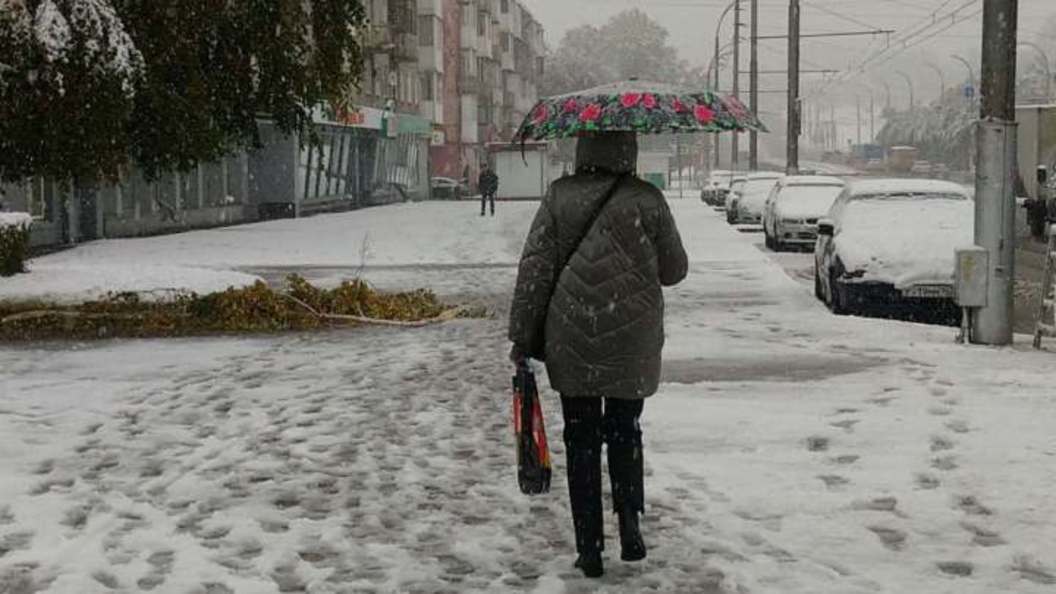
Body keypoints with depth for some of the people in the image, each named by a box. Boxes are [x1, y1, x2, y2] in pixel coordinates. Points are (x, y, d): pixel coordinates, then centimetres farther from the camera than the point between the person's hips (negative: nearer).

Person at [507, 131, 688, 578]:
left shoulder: (560, 197, -1)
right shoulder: (646, 199, -4)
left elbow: (534, 269, -4)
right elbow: (673, 270, 5)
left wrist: (522, 337, 1)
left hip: (570, 341, 0)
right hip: (632, 341, 0)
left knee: (581, 440, 8)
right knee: (624, 431, 19)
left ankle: (590, 550, 9)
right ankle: (629, 521, 2)